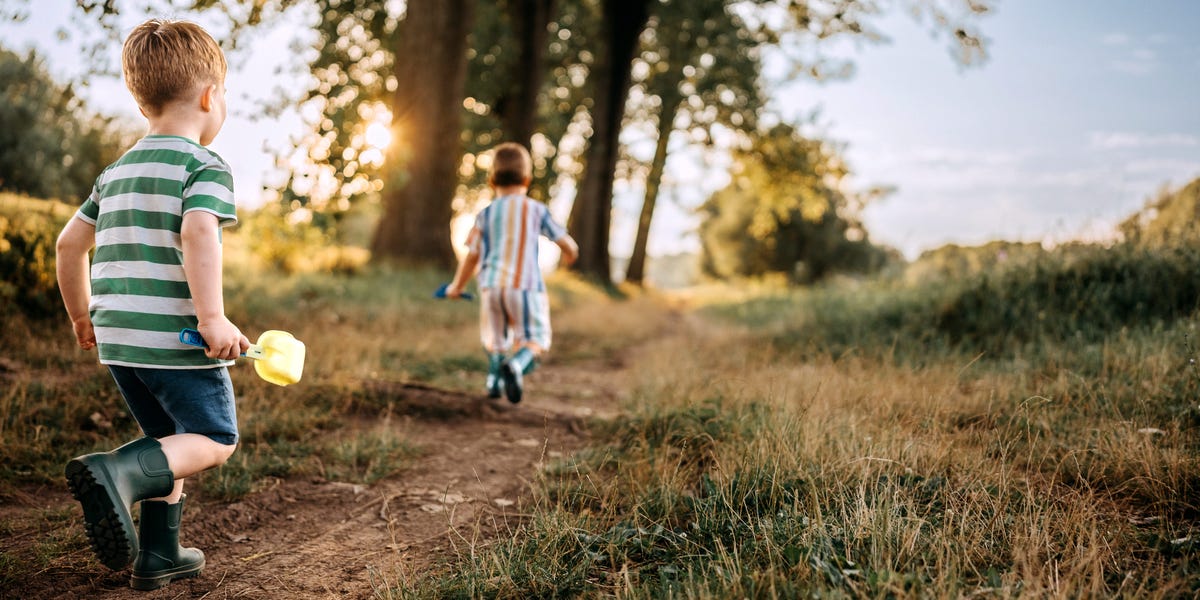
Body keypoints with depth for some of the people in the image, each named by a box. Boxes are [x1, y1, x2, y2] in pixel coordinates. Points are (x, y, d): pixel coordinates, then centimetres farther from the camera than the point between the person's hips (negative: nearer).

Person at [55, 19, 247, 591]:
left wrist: (82, 315, 29)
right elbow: (198, 234, -26)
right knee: (215, 438, 5)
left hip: (118, 336, 8)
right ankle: (118, 472, -19)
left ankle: (157, 555, 23)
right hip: (175, 337, -8)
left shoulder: (117, 171, 15)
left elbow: (69, 243, 18)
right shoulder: (205, 167, -8)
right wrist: (213, 316, -28)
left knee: (170, 438, 21)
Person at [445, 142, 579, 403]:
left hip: (491, 284, 3)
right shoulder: (536, 210, 3)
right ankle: (517, 364, -28)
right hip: (525, 285, -2)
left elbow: (472, 257, 7)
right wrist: (569, 256, 31)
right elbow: (568, 245, 6)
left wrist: (457, 286, 23)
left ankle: (495, 374, 8)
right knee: (534, 339, 0)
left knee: (494, 337, 24)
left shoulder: (486, 214, 6)